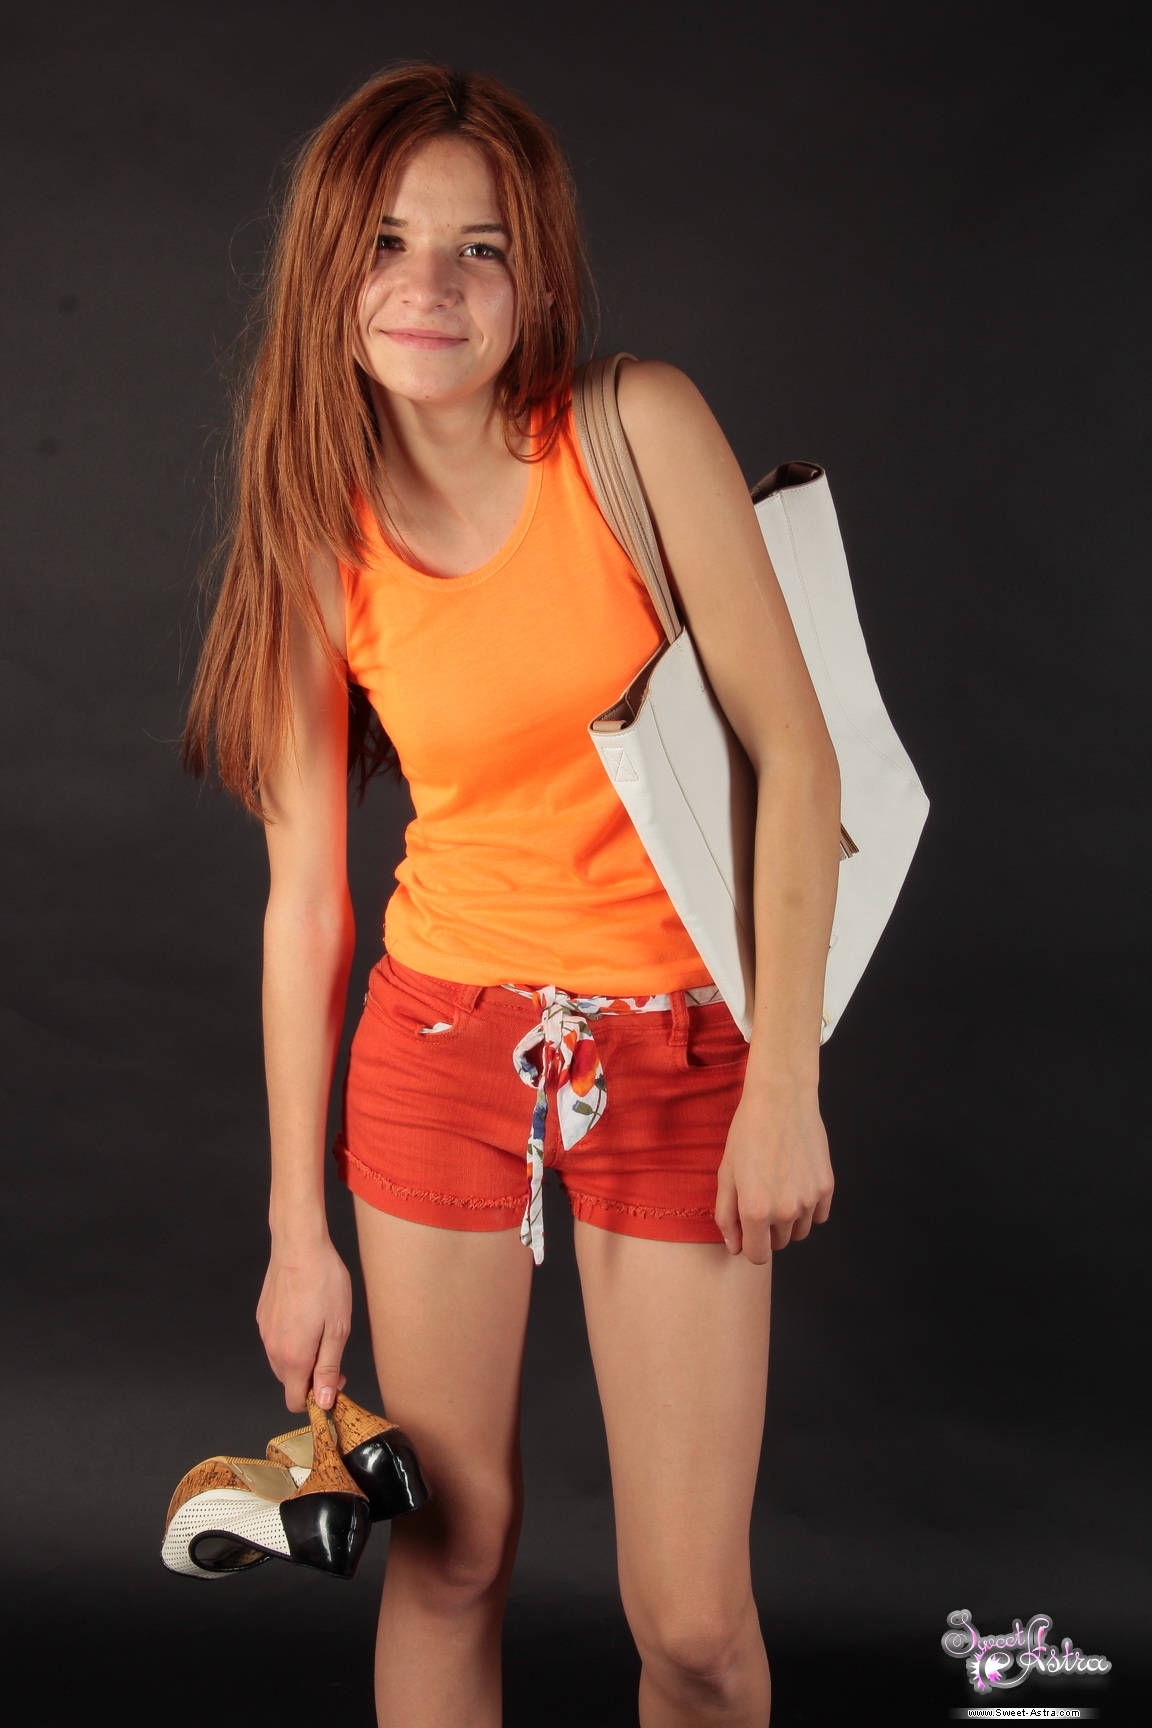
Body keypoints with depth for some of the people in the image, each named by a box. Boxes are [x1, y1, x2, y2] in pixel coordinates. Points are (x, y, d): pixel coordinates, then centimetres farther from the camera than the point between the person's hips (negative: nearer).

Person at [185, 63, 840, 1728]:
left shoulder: (640, 426, -9)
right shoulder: (321, 541, -2)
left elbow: (793, 750, -10)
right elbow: (306, 895, 1)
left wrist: (785, 1084, -14)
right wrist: (299, 1230, 5)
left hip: (674, 1047, -2)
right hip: (441, 1032, 2)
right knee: (445, 1556, 11)